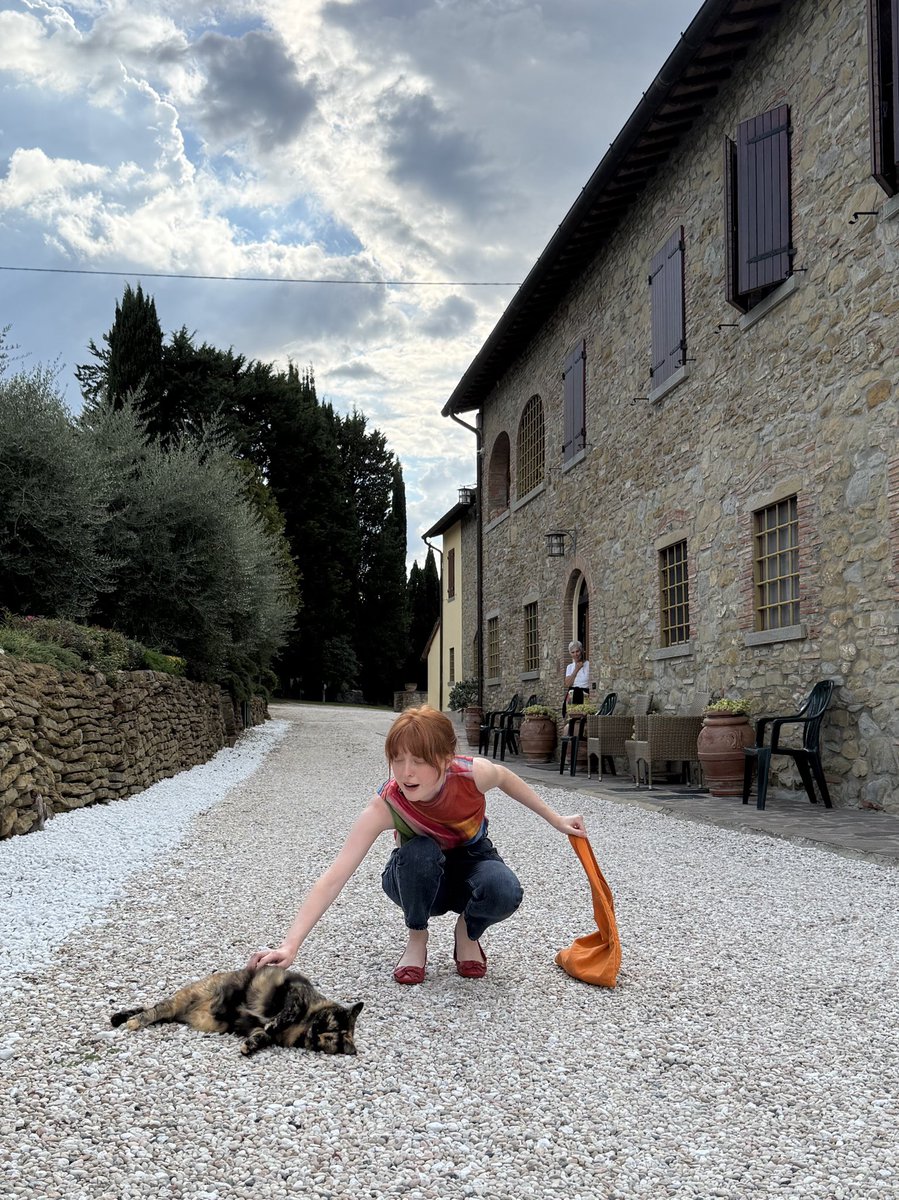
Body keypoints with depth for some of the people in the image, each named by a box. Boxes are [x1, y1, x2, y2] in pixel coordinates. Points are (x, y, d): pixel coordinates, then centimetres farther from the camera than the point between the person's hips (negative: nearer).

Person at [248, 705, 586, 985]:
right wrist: (290, 945, -50)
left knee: (504, 892, -35)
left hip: (470, 862, 1)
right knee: (419, 852, -38)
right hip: (418, 880, -1)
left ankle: (468, 933, 2)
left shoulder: (473, 773, -31)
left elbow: (504, 776, -4)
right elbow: (333, 878, -40)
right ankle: (417, 938, -8)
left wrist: (556, 820, 3)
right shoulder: (385, 806, -35)